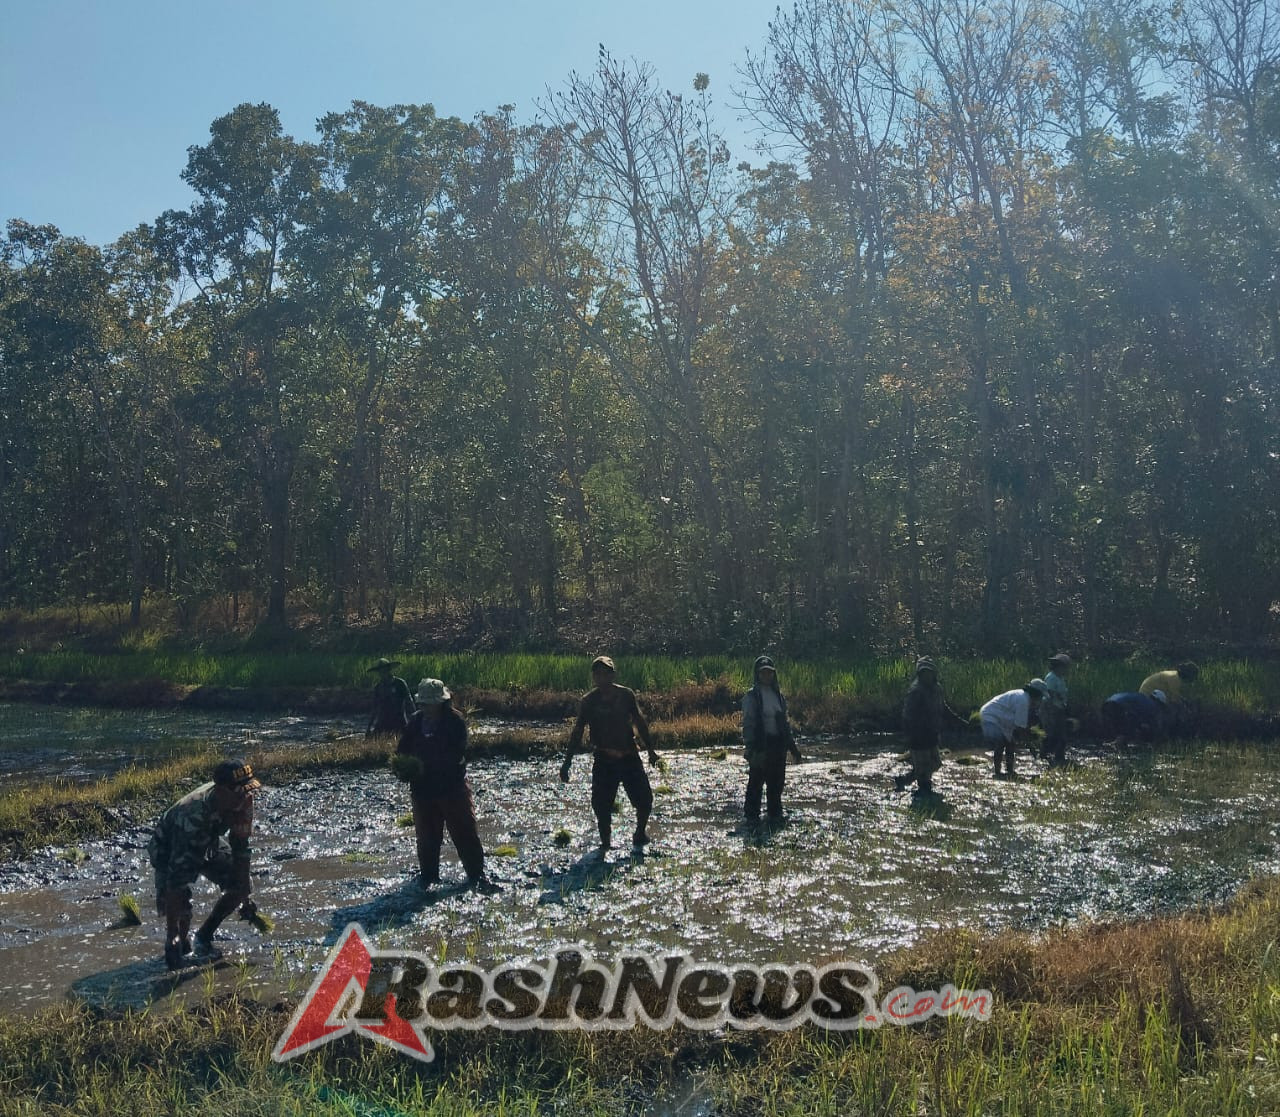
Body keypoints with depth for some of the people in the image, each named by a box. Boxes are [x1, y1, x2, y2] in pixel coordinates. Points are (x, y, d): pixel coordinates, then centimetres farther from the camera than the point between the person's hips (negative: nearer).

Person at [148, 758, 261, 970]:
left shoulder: (243, 800, -27)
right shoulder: (193, 817, -44)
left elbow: (240, 847, -13)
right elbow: (177, 874, -42)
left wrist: (244, 896, -11)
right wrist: (172, 935, -41)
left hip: (208, 843, 5)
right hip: (169, 848, -5)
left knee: (240, 886, -7)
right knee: (179, 901, -23)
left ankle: (203, 938, 11)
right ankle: (181, 940, 10)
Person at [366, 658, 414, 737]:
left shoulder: (400, 683, -3)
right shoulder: (378, 686, 10)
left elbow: (408, 702, -4)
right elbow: (375, 707, 17)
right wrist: (370, 727, 14)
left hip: (399, 723, -3)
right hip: (383, 723, 3)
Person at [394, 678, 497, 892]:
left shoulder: (454, 721, -10)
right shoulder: (416, 722, 4)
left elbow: (455, 756, -17)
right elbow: (402, 751, 10)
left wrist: (425, 765, -24)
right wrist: (403, 768, -11)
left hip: (452, 787, -4)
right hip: (422, 789, 4)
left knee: (465, 831, 0)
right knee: (426, 836, 11)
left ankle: (476, 875, 11)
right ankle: (429, 876, 25)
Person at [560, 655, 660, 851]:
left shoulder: (626, 695, 2)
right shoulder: (588, 701, -2)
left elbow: (640, 723, 13)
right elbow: (577, 732, 2)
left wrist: (651, 751, 14)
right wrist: (567, 762, -2)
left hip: (629, 756, 1)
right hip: (603, 760, -1)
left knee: (644, 798, 0)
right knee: (601, 803, -5)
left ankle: (641, 832, 26)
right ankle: (605, 841, 15)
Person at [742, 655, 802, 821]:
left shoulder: (778, 695, 14)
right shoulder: (751, 696, -5)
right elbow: (748, 724, -10)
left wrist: (792, 746, 17)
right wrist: (751, 748, -18)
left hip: (778, 743, 6)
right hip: (761, 744, -6)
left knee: (777, 782, 10)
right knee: (756, 781, -2)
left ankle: (775, 814, 21)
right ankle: (752, 816, 6)